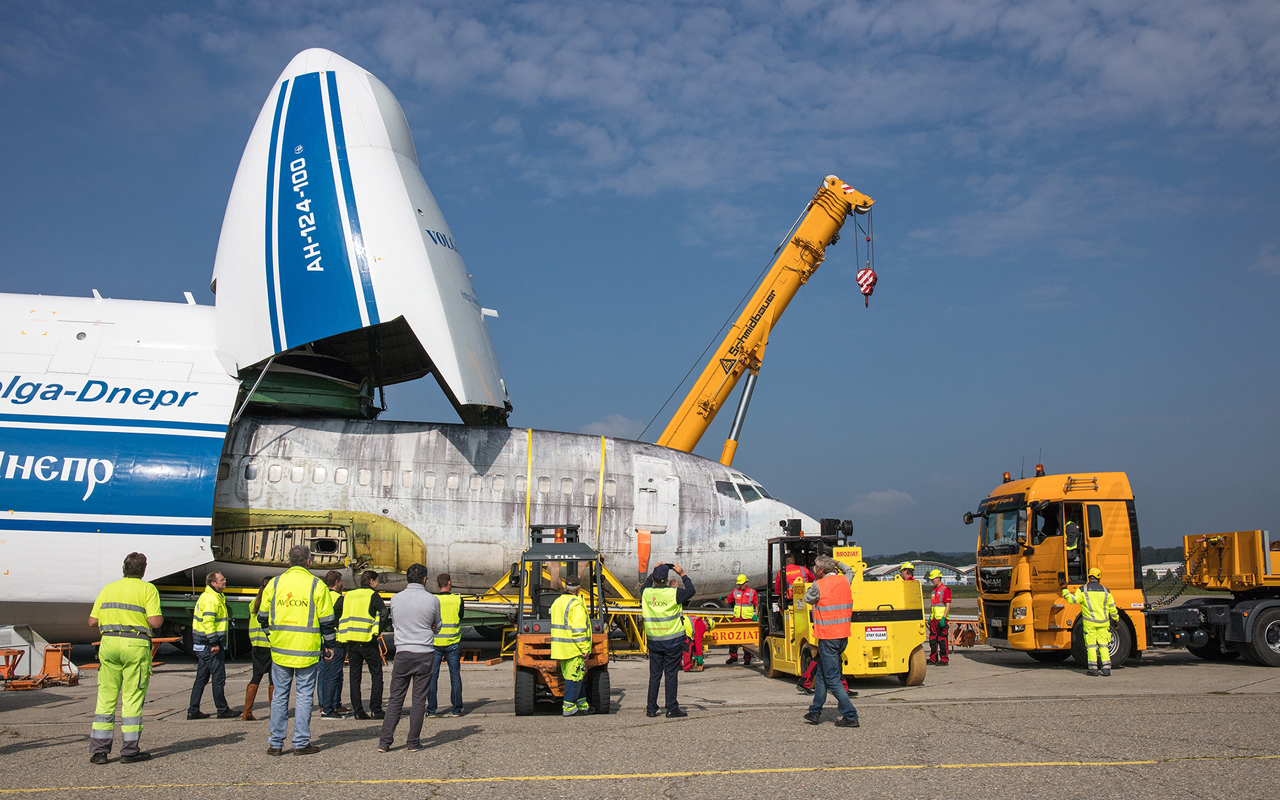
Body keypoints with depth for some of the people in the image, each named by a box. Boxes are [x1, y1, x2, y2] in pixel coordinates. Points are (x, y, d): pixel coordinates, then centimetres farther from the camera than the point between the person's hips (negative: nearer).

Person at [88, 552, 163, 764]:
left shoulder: (108, 589, 13)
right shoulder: (147, 589, -2)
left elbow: (92, 622, 11)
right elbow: (155, 621, -11)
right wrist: (160, 618, 10)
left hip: (108, 643, 4)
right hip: (136, 645, -4)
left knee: (106, 697, 9)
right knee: (132, 699, 1)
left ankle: (98, 749, 9)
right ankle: (129, 750, 4)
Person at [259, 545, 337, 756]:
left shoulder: (274, 583, 5)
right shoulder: (316, 585, -5)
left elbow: (263, 616, 10)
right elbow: (327, 620, -4)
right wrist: (329, 645, 6)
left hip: (280, 649, 3)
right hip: (307, 650, -3)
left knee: (280, 695, 11)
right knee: (304, 695, 5)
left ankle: (275, 743, 13)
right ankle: (301, 743, 7)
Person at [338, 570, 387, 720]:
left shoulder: (348, 595, 15)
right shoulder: (373, 595, -1)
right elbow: (383, 613, -16)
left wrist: (341, 635, 14)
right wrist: (377, 632, -5)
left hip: (350, 640, 5)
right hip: (367, 640, -5)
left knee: (355, 676, 11)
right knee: (376, 675, 4)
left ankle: (357, 711, 9)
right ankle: (376, 710, 2)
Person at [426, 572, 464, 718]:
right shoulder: (458, 600, -5)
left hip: (435, 643, -1)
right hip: (453, 643, 1)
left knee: (432, 676, 7)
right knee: (455, 676, 9)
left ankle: (431, 710, 9)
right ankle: (456, 709, 11)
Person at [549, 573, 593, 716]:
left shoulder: (557, 602, 12)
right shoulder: (576, 604, -14)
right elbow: (578, 629, -20)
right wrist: (585, 649, -15)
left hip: (560, 648, 8)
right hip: (574, 649, -8)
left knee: (574, 677, 15)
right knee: (574, 677, -1)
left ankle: (582, 705, 23)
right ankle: (569, 708, 2)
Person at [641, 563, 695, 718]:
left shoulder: (646, 593, -2)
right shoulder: (673, 593, -13)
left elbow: (646, 585, 24)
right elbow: (691, 591, 4)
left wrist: (654, 572, 26)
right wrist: (682, 574, 12)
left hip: (653, 640, 4)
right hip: (672, 640, -4)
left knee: (654, 675, 10)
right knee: (671, 674, 3)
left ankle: (651, 708, 13)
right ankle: (671, 708, 6)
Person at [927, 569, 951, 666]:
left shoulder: (945, 590, -9)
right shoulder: (934, 590, 17)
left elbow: (948, 605, -14)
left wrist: (943, 618, -21)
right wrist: (930, 616, 19)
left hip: (941, 619, -8)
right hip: (933, 618, 8)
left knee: (942, 639, -5)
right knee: (932, 639, 10)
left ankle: (944, 659, 0)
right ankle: (933, 659, 17)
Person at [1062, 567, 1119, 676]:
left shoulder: (1083, 590, -4)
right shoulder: (1105, 591, 5)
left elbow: (1073, 599, -11)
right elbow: (1112, 608, 10)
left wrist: (1064, 591, -1)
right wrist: (1116, 620, 22)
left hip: (1089, 622, -2)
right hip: (1103, 622, 2)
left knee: (1091, 645, 3)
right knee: (1104, 645, 7)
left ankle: (1093, 668, 1)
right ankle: (1106, 669, 2)